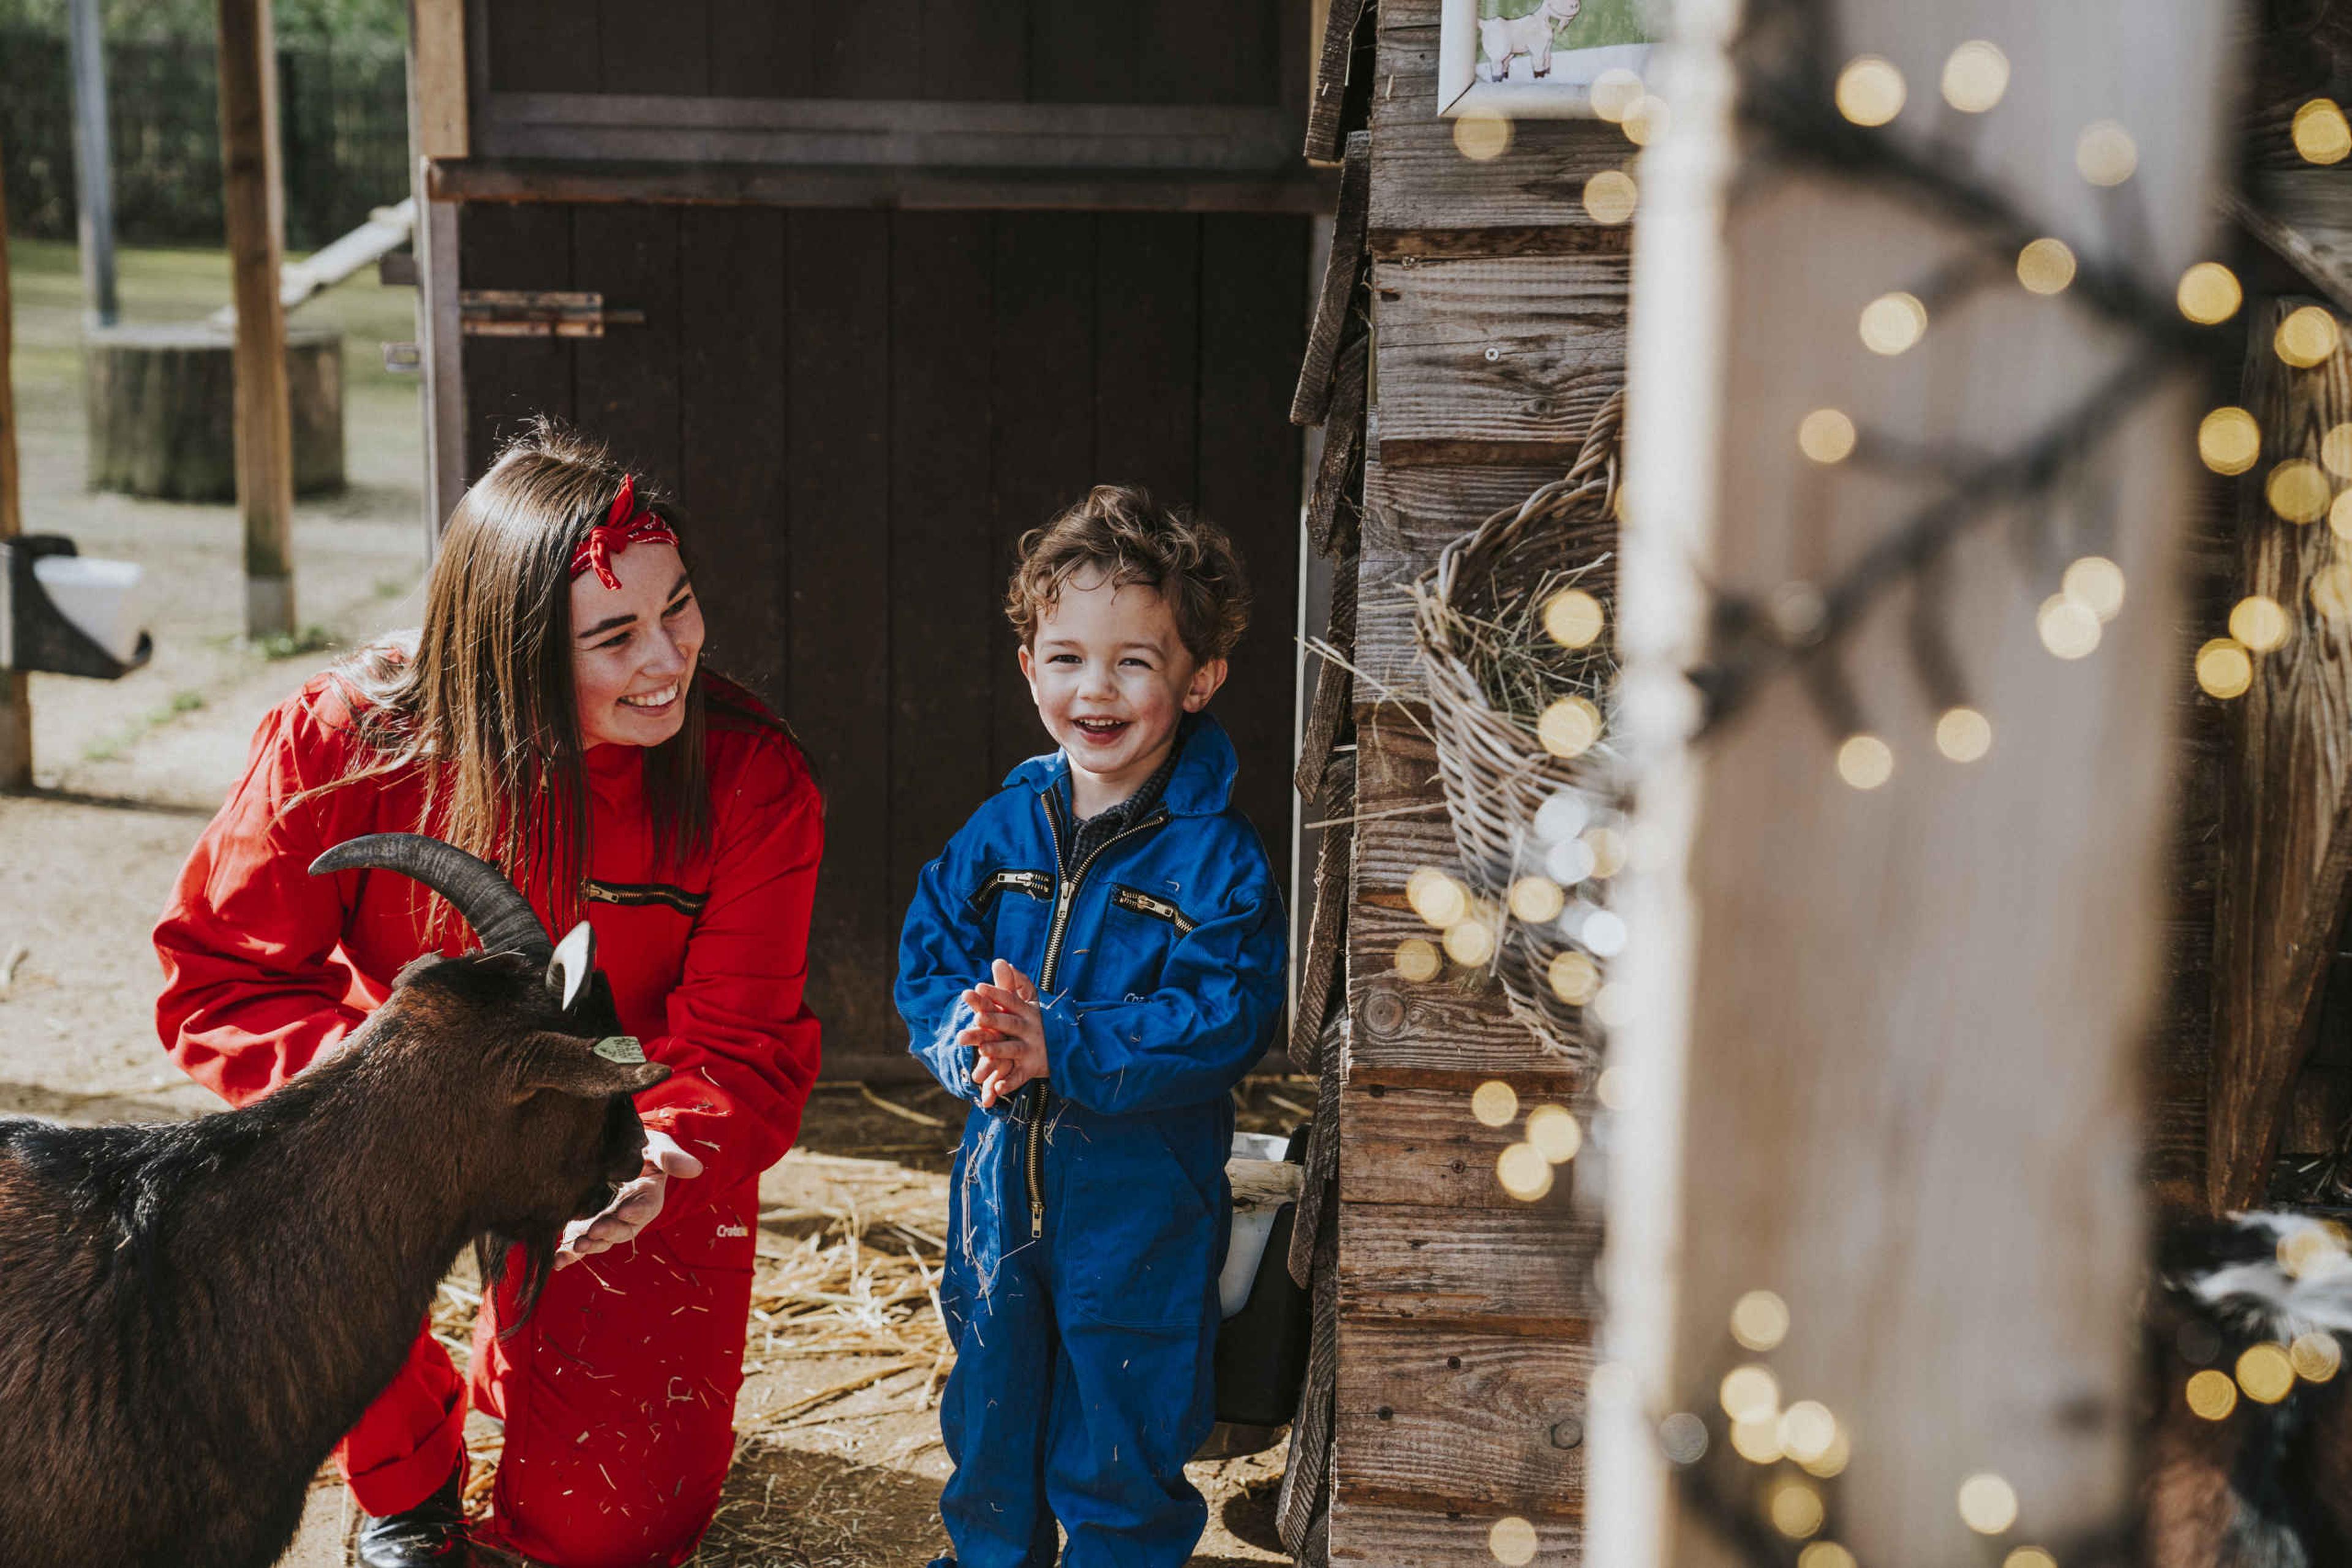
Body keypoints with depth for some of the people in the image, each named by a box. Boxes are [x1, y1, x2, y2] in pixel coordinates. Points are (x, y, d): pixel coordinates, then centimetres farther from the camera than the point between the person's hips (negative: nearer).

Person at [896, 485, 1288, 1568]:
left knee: (1124, 1431, 11)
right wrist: (972, 1037, -23)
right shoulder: (1001, 830, -1)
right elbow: (927, 961, -1)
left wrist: (1059, 1047, -31)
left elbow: (1220, 1023, -23)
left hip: (1142, 1199, -4)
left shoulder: (1218, 859, -15)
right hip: (1001, 1181, 5)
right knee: (990, 1397, 23)